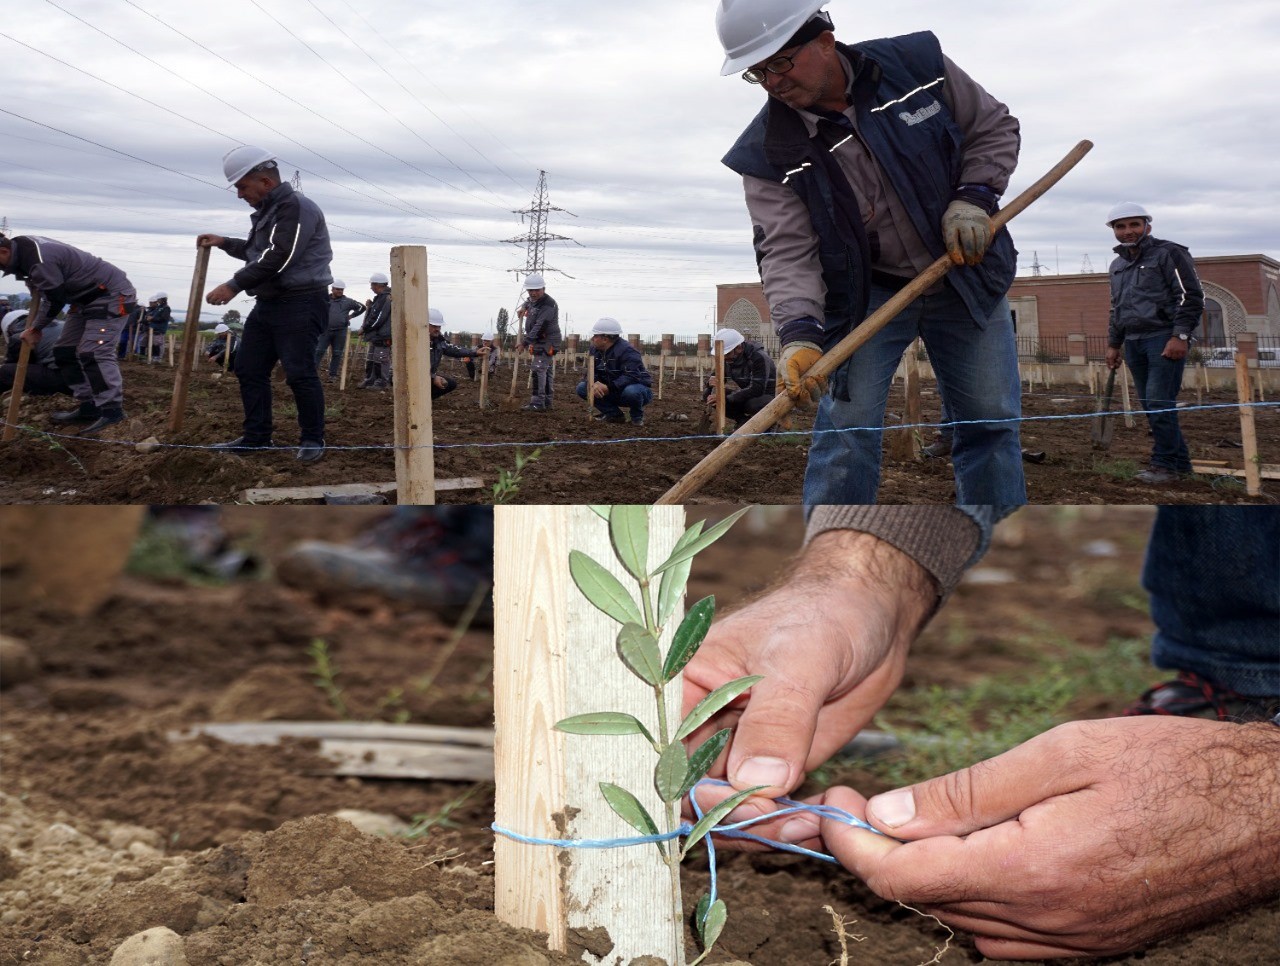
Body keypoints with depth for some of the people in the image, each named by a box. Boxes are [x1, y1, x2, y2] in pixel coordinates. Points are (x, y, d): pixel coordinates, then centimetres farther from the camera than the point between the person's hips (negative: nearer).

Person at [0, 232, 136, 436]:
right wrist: (34, 324, 10)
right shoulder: (24, 248, 3)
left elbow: (55, 300, -18)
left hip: (112, 295, -11)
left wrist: (36, 329, -3)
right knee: (64, 350, 9)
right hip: (87, 297, 11)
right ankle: (89, 407, 10)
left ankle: (111, 410, -21)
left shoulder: (40, 261, -29)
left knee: (94, 352, -22)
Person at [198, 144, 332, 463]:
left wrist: (234, 285, -20)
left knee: (299, 373, -12)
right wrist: (224, 243, 22)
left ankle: (312, 439, -1)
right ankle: (257, 436, 17)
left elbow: (277, 257, -23)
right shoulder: (267, 211, 16)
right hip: (268, 303, 10)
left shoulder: (297, 207, -15)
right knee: (249, 369, 10)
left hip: (300, 305, -10)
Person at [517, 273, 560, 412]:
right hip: (537, 342, 10)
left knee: (539, 370, -16)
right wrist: (523, 307, 16)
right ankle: (547, 402, 20)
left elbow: (540, 327, -28)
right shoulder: (533, 300, 11)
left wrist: (525, 342, -31)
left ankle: (538, 403, -18)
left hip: (547, 342, -10)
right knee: (547, 371, 14)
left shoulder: (548, 305, -21)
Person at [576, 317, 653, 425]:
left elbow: (632, 377, -34)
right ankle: (614, 415, -1)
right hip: (613, 393, 7)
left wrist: (608, 388, -39)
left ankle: (637, 417, -9)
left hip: (639, 389, -7)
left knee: (631, 391, -43)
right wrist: (593, 384, -27)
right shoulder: (595, 350, 1)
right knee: (582, 388, -7)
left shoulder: (627, 351, -23)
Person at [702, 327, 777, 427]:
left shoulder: (759, 358, -26)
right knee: (708, 395, -11)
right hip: (747, 397, 7)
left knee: (754, 404, -42)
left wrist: (726, 398, -37)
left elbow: (757, 390, -35)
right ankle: (744, 421, -1)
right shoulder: (727, 359, -4)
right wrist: (711, 382, -22)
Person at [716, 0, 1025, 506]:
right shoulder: (769, 152, -16)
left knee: (992, 422, 6)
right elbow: (787, 251, -22)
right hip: (866, 290, -1)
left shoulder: (918, 64, -13)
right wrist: (799, 332, -37)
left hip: (965, 273, 2)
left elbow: (994, 127, 1)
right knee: (846, 424, -10)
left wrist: (973, 197, -14)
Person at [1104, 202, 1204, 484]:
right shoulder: (1118, 265, 19)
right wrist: (1113, 344, 24)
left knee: (1159, 401, -13)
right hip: (1134, 342, 8)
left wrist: (1180, 336, -16)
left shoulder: (1169, 253, -4)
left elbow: (1191, 297, -9)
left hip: (1164, 338, -7)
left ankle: (1165, 465, -6)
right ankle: (1180, 462, 15)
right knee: (1150, 404, 6)